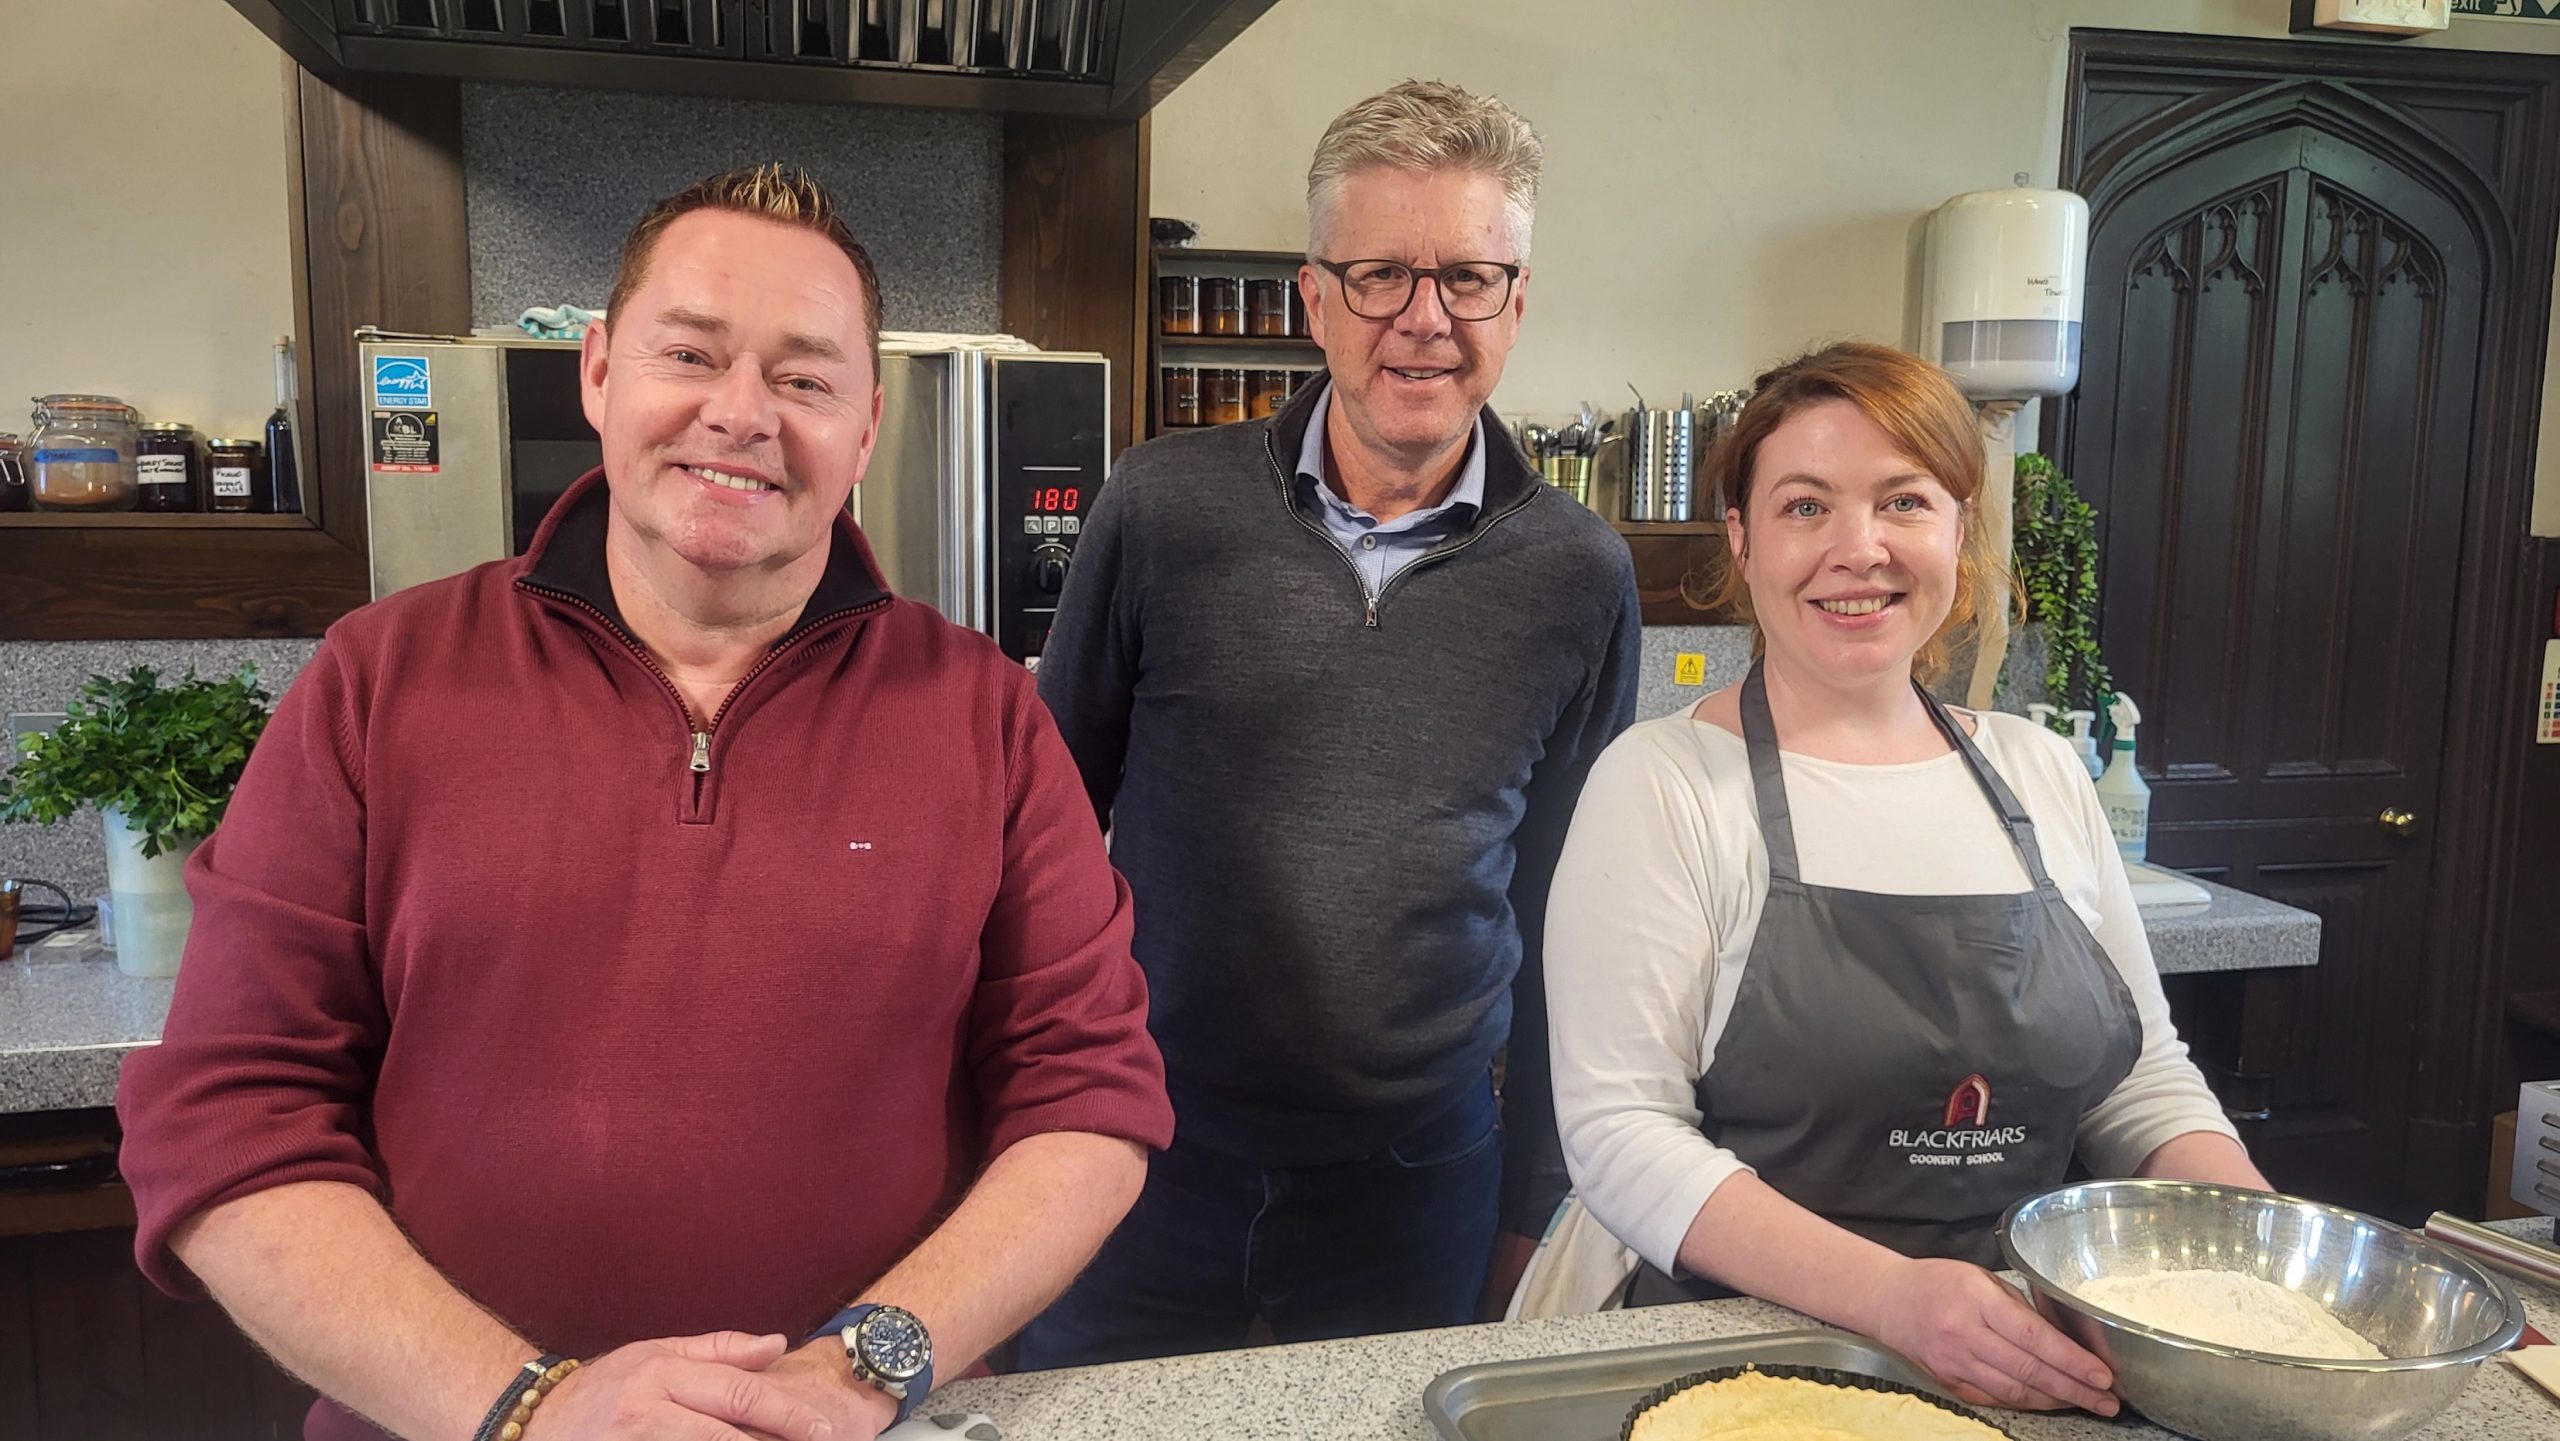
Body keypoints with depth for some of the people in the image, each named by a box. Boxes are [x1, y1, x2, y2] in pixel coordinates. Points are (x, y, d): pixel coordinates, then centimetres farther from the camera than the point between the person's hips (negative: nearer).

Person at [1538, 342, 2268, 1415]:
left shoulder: (2044, 774, 9)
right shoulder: (1664, 783, -7)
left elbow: (2145, 1080, 15)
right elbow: (1622, 1133, -13)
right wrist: (1891, 1295, -25)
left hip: (2050, 1363, 5)